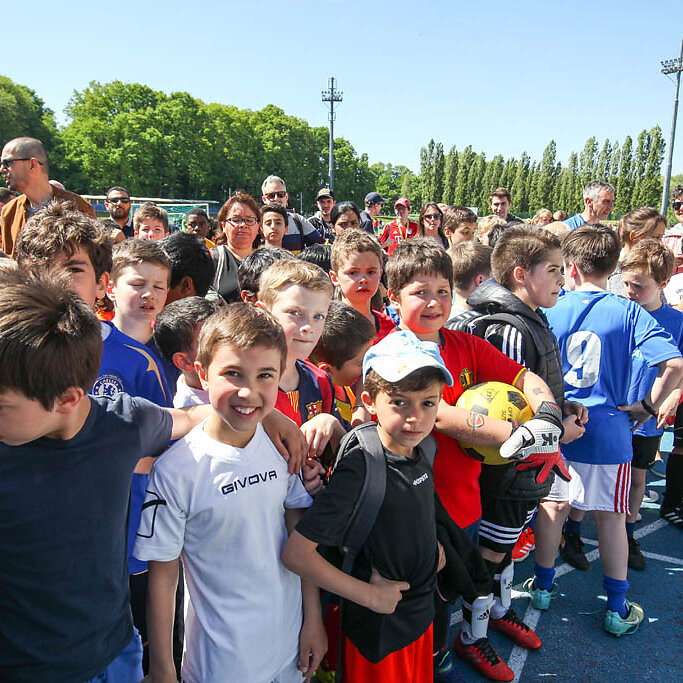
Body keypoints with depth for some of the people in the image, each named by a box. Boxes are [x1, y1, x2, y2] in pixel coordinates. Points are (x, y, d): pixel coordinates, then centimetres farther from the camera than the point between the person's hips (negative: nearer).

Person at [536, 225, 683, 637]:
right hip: (607, 431, -1)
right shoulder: (629, 313, -9)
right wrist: (648, 407, -5)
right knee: (610, 515, 13)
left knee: (552, 505, 17)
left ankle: (543, 586, 32)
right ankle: (618, 610, 24)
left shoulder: (550, 312, -5)